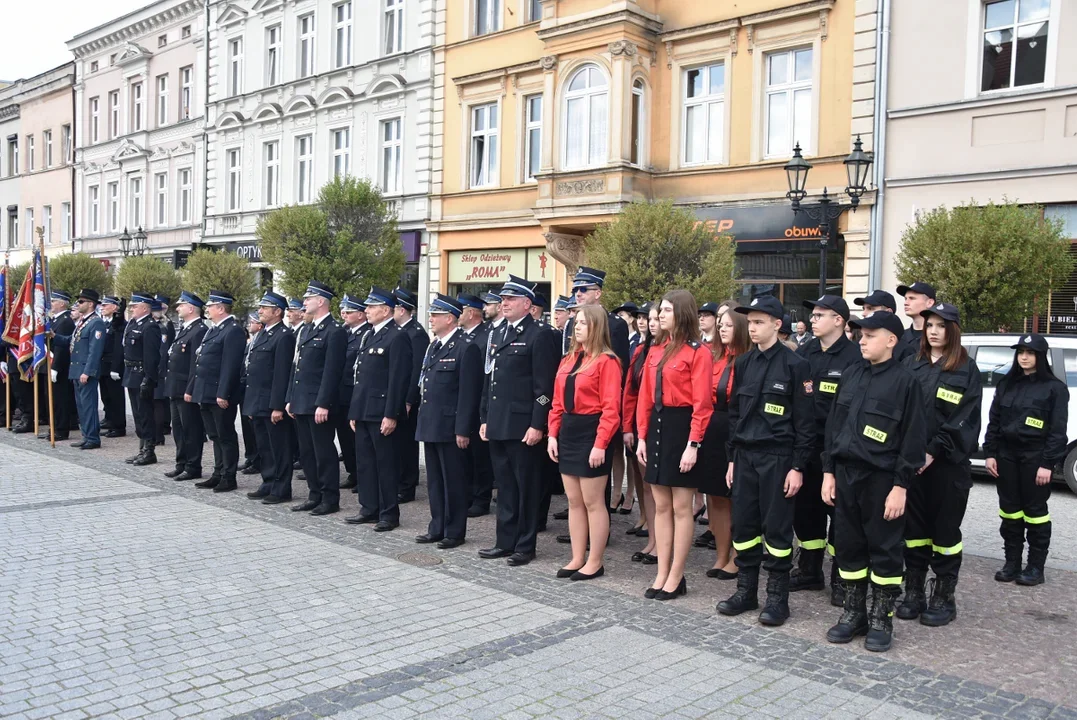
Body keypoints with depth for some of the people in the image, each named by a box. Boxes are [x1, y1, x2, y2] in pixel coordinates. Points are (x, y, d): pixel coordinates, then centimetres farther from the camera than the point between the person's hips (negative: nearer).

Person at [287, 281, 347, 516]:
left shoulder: (335, 332, -12)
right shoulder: (305, 329, 16)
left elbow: (332, 372, -17)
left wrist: (323, 404, -20)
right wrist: (290, 399, 15)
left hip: (318, 404, -9)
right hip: (300, 403, 9)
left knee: (324, 452, -1)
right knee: (306, 452, 14)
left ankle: (330, 499, 9)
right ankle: (315, 496, 23)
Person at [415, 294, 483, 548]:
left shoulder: (466, 348, -12)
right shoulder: (433, 346, 15)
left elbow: (469, 393, -16)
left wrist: (463, 430, -18)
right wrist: (422, 420, 14)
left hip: (450, 427, -9)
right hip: (430, 426, 9)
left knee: (454, 481, 2)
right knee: (434, 480, 15)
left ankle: (455, 532, 12)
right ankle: (437, 528, 26)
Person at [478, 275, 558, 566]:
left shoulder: (539, 335, -8)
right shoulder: (496, 335, 16)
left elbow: (544, 385, -13)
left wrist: (537, 425, -17)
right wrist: (484, 418, 15)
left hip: (523, 426, -7)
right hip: (497, 425, 8)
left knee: (526, 488, 3)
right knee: (505, 486, 14)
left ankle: (525, 545, 12)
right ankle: (505, 541, 23)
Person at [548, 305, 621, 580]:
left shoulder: (607, 361, -10)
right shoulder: (568, 360, 13)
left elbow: (611, 408, -15)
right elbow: (558, 402, 13)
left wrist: (600, 444, -20)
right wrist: (553, 435, 5)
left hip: (592, 433, -8)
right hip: (567, 433, 8)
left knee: (593, 502, 1)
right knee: (574, 502, 12)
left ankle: (595, 562, 12)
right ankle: (577, 559, 21)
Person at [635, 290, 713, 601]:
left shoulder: (698, 353, -9)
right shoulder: (656, 350, 12)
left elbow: (702, 404, -13)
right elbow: (645, 396, 11)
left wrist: (693, 444, -18)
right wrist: (642, 436, 5)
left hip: (682, 428, -7)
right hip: (656, 428, 7)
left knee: (681, 507, 2)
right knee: (661, 506, 10)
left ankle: (676, 578, 12)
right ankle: (662, 574, 18)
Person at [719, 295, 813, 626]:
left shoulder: (795, 365, -7)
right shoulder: (743, 364, 9)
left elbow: (805, 421, -8)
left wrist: (797, 467, -11)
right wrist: (732, 458, 11)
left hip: (777, 458, -5)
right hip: (744, 456, 5)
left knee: (776, 527, 1)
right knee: (743, 524, 8)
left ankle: (777, 596, 13)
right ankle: (746, 590, 21)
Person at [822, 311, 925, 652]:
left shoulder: (905, 381, -8)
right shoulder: (851, 375, 10)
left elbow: (913, 438, -9)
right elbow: (833, 424, 13)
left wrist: (901, 486, -12)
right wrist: (829, 471, 8)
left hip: (882, 479, -5)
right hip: (846, 473, 6)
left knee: (884, 548, 4)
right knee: (848, 545, 11)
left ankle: (882, 619, 17)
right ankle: (854, 612, 24)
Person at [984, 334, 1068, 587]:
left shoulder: (1055, 388, -3)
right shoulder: (1007, 385, 11)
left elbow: (1057, 429, -8)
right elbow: (993, 421, 11)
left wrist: (1047, 463, -14)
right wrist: (990, 453, 3)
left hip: (1035, 457, -4)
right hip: (1006, 455, 5)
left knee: (1035, 511, 3)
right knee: (1009, 510, 9)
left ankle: (1036, 567, 12)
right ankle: (1012, 563, 18)